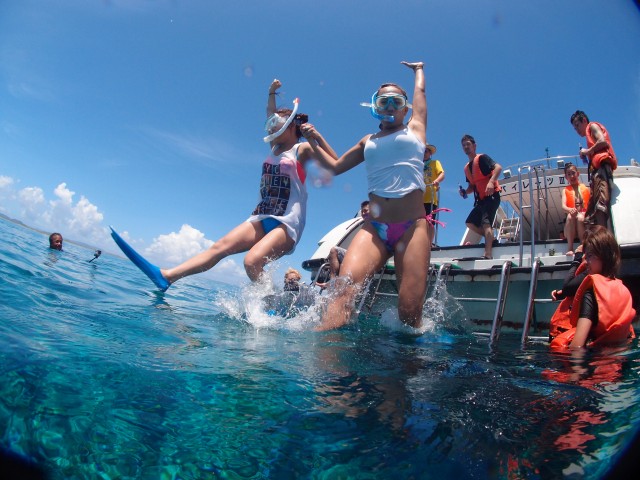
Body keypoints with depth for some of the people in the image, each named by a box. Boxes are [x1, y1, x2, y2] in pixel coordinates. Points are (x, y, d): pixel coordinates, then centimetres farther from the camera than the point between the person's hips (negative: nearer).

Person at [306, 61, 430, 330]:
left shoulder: (415, 129, 20)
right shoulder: (368, 141, 25)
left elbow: (420, 90, 33)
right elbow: (335, 166, 31)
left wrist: (418, 69, 51)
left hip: (413, 227, -1)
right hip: (374, 227, 1)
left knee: (410, 312, -11)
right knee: (344, 286, -26)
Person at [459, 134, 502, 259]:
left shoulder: (482, 158, -5)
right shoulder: (467, 167, 18)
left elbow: (498, 167, -20)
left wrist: (491, 182, -36)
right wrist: (465, 192, 3)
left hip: (491, 196, -9)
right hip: (480, 199, 9)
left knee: (486, 222, -23)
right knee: (470, 223, 8)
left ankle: (488, 254, -30)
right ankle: (491, 238, 17)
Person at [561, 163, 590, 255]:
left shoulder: (585, 188, 14)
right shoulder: (566, 190, 12)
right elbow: (563, 206, -6)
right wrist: (570, 210, -29)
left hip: (585, 217, 0)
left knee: (580, 217, -33)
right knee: (570, 216, -33)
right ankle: (570, 248, -34)